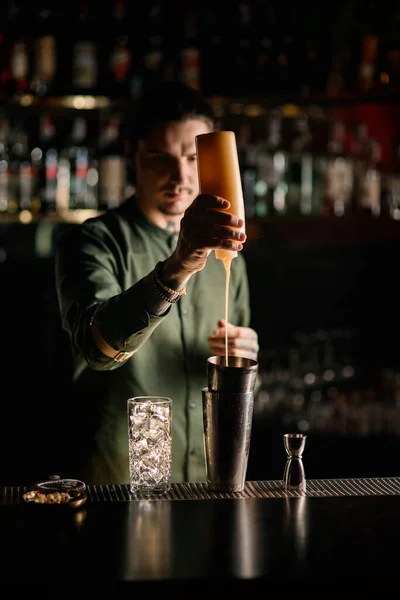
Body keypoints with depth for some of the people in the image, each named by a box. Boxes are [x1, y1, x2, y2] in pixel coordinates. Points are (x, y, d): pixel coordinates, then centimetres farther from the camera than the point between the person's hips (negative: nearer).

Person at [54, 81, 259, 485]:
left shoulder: (226, 254, 9)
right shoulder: (94, 242, -10)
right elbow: (98, 345, -30)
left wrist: (243, 356, -5)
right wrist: (177, 268, -45)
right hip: (115, 480, -5)